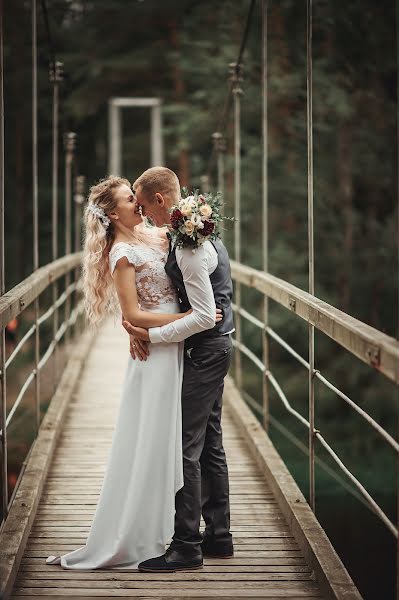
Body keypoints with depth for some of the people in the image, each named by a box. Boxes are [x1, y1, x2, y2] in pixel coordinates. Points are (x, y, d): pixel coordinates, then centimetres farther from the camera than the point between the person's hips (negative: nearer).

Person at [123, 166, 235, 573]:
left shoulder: (189, 248, -22)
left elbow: (205, 316, -25)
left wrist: (151, 336, -19)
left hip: (205, 351, -11)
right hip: (214, 346, 11)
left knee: (187, 448, -7)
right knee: (210, 445, 15)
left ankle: (187, 547, -2)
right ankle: (218, 536, 23)